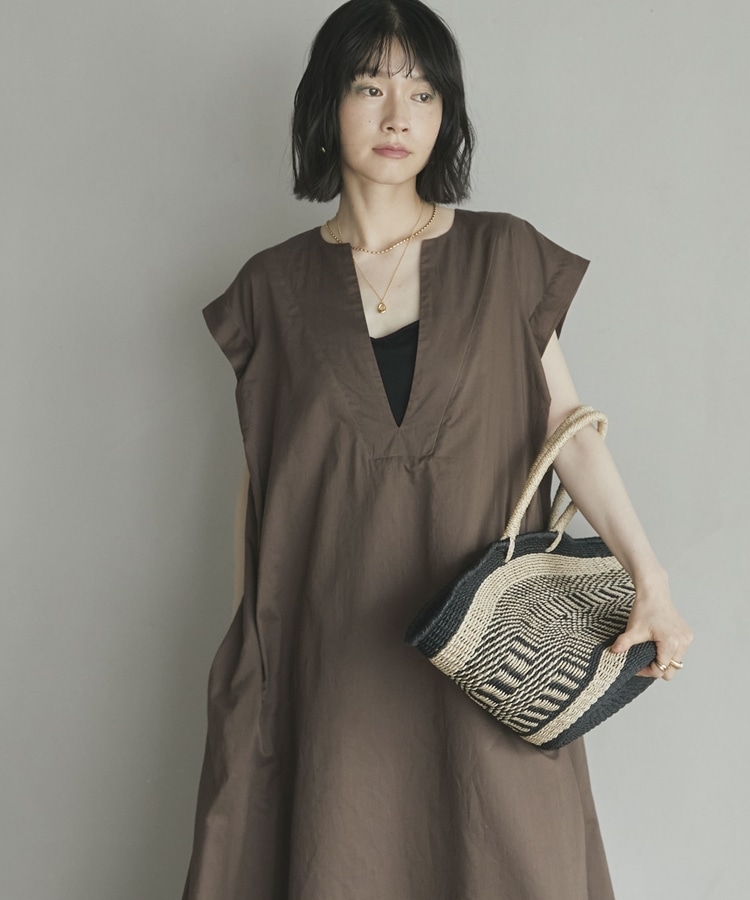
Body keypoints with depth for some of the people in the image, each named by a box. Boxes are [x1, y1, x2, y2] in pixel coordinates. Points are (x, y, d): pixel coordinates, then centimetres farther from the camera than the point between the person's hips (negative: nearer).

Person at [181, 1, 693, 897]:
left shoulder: (507, 258, 2)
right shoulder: (274, 287, 4)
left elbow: (570, 430, 0)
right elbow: (258, 479, 8)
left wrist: (650, 579, -10)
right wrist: (249, 639, 8)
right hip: (336, 646, 1)